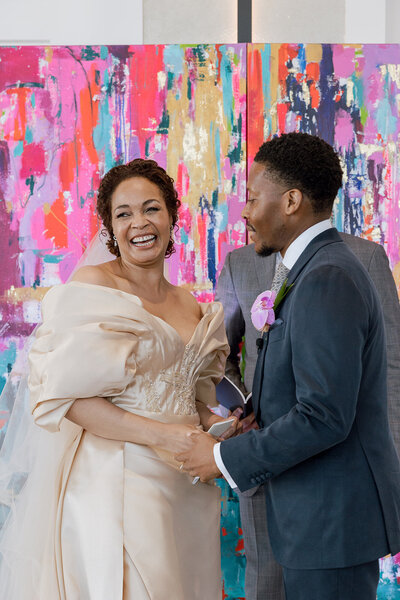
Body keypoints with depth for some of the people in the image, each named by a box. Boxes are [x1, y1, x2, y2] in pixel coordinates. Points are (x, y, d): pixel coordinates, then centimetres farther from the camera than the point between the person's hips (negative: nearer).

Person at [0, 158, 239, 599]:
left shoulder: (193, 310, 13)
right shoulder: (92, 285, -7)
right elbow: (67, 396, -14)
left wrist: (217, 428, -1)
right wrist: (162, 436, -21)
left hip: (186, 489, 6)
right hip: (115, 482, -6)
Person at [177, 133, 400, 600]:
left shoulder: (327, 281, -20)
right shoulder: (322, 272, 13)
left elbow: (325, 417, -25)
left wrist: (225, 458, -16)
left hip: (332, 520, -10)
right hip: (330, 512, 10)